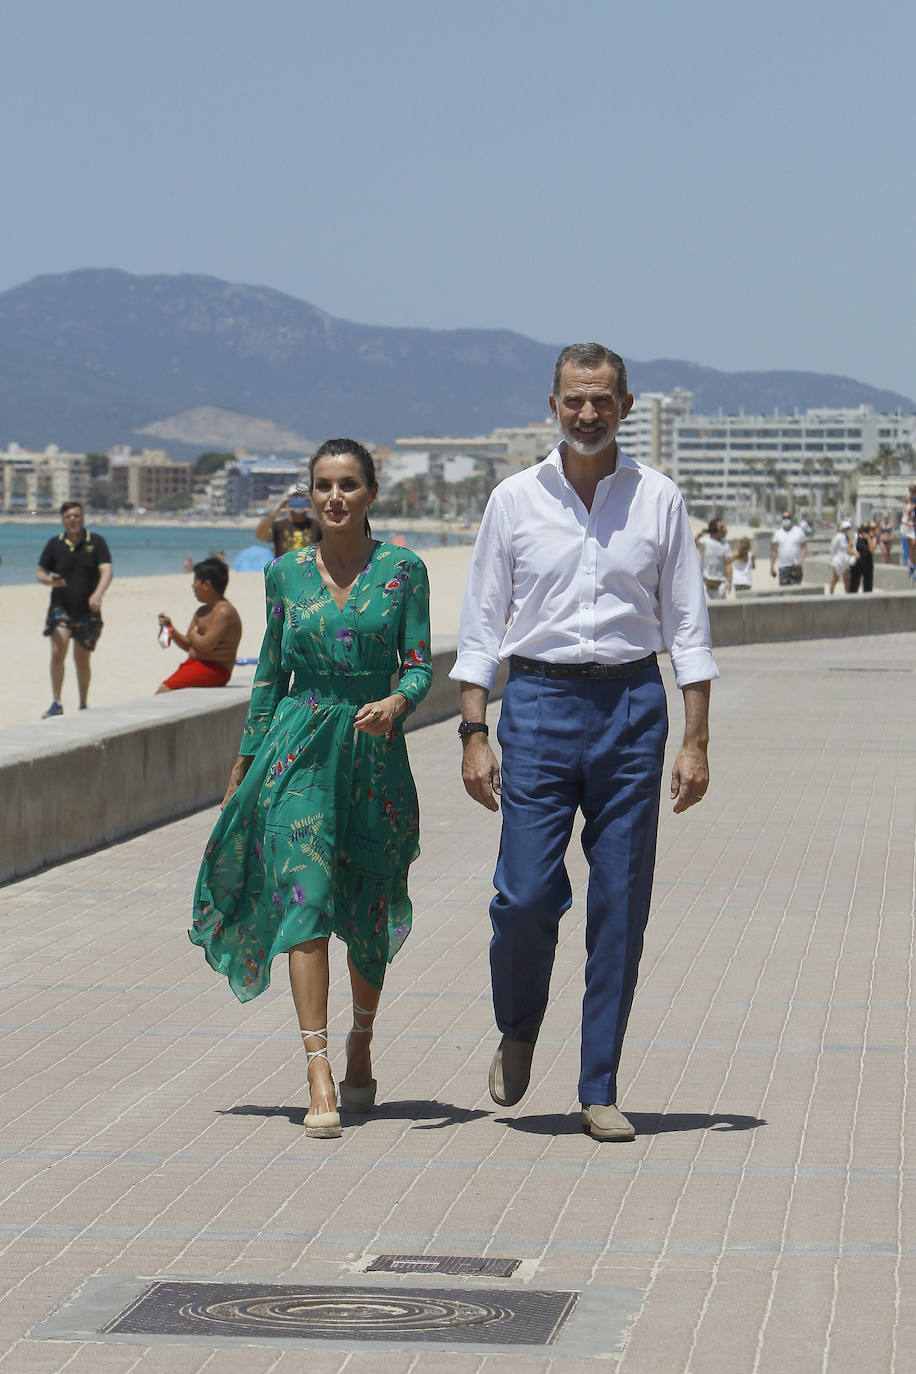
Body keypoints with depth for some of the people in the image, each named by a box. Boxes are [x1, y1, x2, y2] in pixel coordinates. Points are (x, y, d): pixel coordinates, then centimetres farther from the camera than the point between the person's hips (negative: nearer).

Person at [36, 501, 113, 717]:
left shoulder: (96, 542, 0)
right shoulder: (54, 544, 3)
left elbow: (106, 571, -10)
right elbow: (40, 572, 9)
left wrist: (98, 594, -29)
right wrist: (48, 580, -16)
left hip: (88, 611, 0)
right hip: (60, 608, 0)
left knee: (82, 660, 8)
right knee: (57, 653, -19)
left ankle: (83, 705, 24)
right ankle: (56, 703, -12)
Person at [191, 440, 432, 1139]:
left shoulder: (403, 570, 2)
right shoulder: (286, 573, 7)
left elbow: (420, 666, -1)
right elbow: (270, 674, 13)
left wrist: (395, 701, -22)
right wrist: (244, 763, 14)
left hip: (374, 750, 0)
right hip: (298, 748, 0)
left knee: (369, 914, 9)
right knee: (304, 896, -14)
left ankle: (360, 1048, 34)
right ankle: (319, 1077, -18)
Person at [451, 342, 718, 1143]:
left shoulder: (658, 500, 4)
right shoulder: (515, 501, 4)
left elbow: (687, 624, 6)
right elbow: (482, 625, 6)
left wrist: (696, 741, 0)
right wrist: (474, 734, -2)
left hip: (633, 703, 0)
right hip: (540, 702, 0)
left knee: (621, 908, 1)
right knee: (524, 897, -7)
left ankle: (599, 1091, 11)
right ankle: (518, 1030, 24)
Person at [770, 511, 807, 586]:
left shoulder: (799, 531, 5)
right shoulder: (778, 533, 9)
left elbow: (804, 548, 3)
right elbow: (774, 551, 10)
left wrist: (801, 561, -12)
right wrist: (772, 567, 5)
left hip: (796, 567, -1)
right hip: (783, 567, 1)